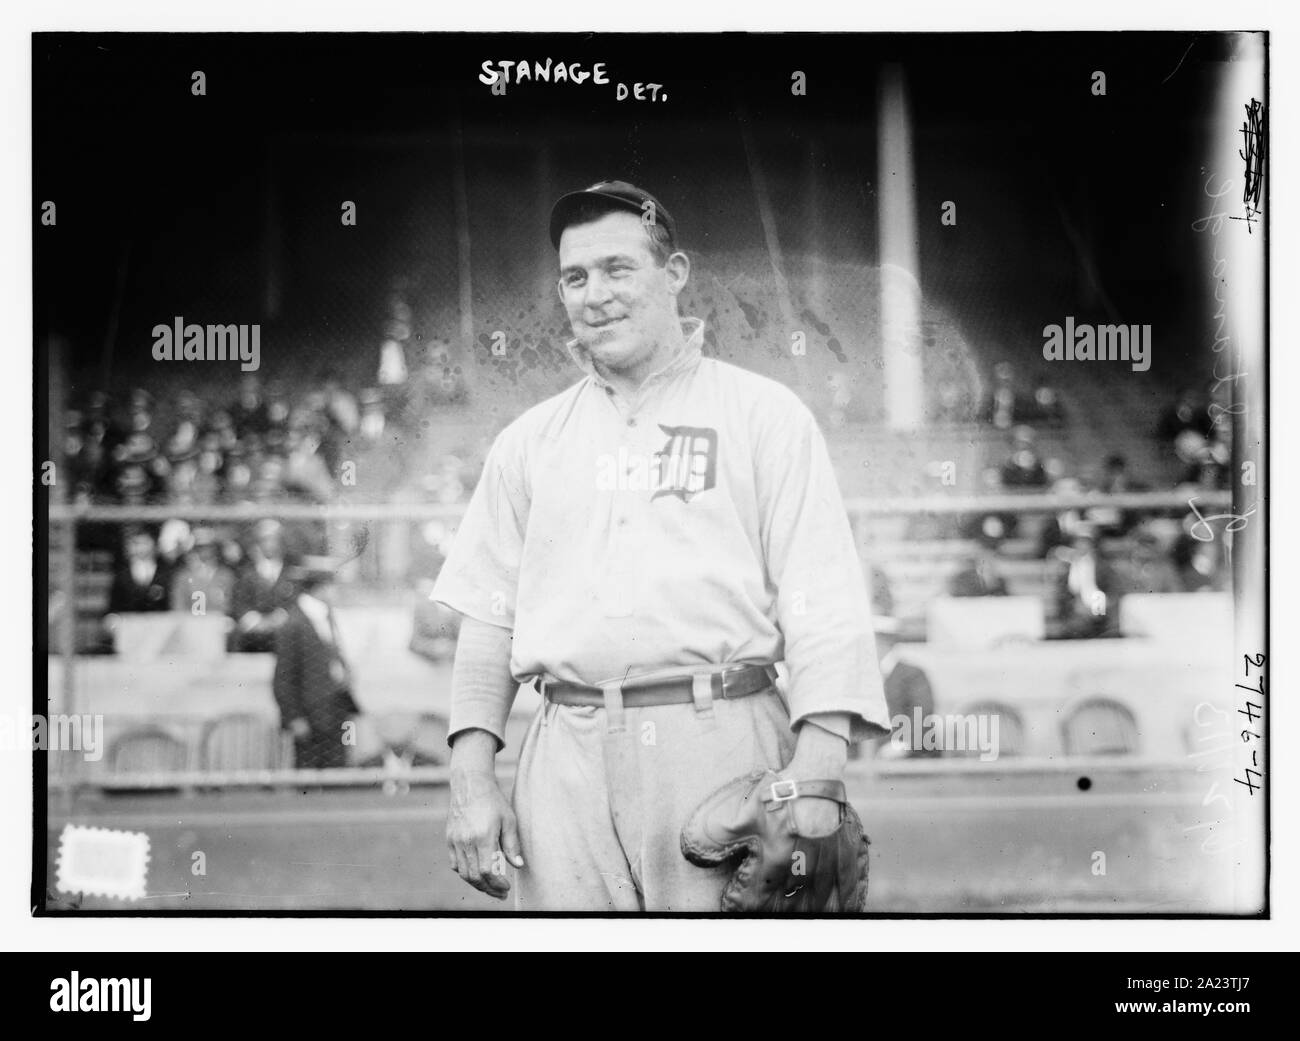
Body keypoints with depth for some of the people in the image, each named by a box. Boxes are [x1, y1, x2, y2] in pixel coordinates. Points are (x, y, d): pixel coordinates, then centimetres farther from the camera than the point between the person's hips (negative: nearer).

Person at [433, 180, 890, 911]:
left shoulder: (763, 414, 7)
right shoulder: (528, 442, 19)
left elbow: (822, 602, -2)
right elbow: (487, 618, 16)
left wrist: (817, 769, -15)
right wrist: (473, 781, 4)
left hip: (718, 741, -3)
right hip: (568, 758, 3)